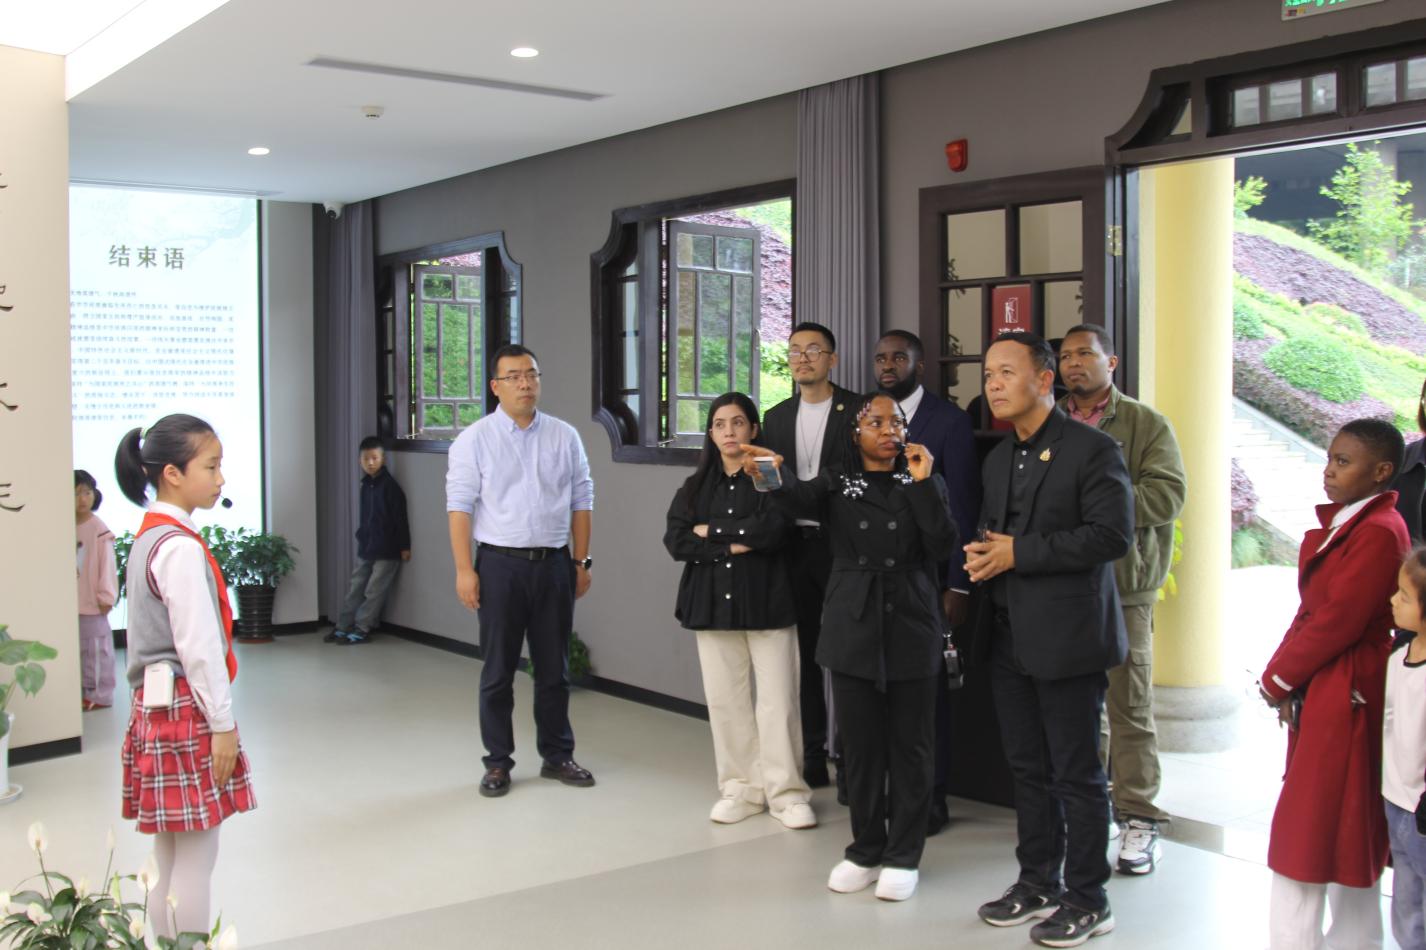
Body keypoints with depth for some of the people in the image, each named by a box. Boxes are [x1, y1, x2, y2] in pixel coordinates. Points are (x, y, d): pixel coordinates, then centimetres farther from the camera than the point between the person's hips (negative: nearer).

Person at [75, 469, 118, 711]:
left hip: (92, 602, -6)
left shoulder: (99, 529, -13)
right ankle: (83, 691, 26)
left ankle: (100, 694, 9)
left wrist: (106, 596, -11)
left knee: (96, 648, 0)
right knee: (76, 647, 15)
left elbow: (107, 565, -12)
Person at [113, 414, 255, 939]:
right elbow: (198, 645, -19)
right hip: (187, 709, -10)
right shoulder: (181, 547, -18)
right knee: (196, 857, -2)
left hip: (156, 708, 10)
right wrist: (222, 723, -14)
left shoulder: (148, 538, 12)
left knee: (172, 854, 15)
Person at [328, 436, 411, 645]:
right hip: (365, 548, 8)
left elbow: (400, 517, -13)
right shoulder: (366, 484, 9)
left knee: (374, 591, -1)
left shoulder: (389, 486, -13)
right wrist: (361, 536, 18)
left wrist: (404, 546, -14)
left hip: (387, 551, -8)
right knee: (355, 588, 12)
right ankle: (343, 627, 18)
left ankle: (362, 629, 6)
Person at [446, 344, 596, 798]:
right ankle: (498, 762, 17)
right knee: (498, 670, 6)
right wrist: (464, 570, -11)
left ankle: (557, 755, 24)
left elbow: (581, 501, 9)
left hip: (554, 563, 3)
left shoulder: (565, 436, 6)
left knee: (554, 667, 11)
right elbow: (459, 506, -6)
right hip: (501, 563, -2)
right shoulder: (474, 439, -2)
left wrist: (581, 561, 5)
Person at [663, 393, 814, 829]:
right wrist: (732, 546, -13)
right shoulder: (696, 485, 11)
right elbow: (676, 541, -2)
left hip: (767, 601, -3)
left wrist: (712, 530, -7)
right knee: (725, 700, 7)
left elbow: (772, 530, -16)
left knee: (778, 700, -3)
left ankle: (786, 791, 9)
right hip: (713, 604, 4)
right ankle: (741, 788, 18)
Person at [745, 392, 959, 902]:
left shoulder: (924, 483, 5)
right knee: (859, 744, 8)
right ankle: (865, 850, 23)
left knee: (909, 745, 5)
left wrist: (922, 484, -14)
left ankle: (903, 855, 17)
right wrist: (771, 477, -40)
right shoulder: (837, 482, 4)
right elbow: (800, 496, -19)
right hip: (853, 629, 1)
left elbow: (943, 547, -8)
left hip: (911, 629, 0)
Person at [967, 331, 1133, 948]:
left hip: (1066, 637, -7)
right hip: (1008, 636, 7)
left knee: (1077, 774, 2)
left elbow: (1112, 534, -18)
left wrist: (1019, 552, -18)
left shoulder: (1092, 449, -9)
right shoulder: (998, 459, 16)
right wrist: (981, 555, -2)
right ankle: (1039, 883, 28)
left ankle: (1087, 900, 14)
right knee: (1028, 769, 15)